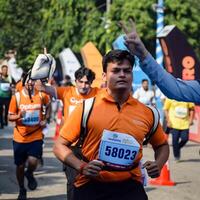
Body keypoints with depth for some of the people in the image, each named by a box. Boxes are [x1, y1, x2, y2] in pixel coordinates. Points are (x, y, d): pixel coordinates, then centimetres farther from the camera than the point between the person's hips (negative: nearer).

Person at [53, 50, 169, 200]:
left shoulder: (146, 113, 4)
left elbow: (162, 145, 21)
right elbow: (60, 146, 0)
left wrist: (158, 164, 0)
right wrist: (82, 167, -16)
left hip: (129, 186, 2)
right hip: (91, 187, -1)